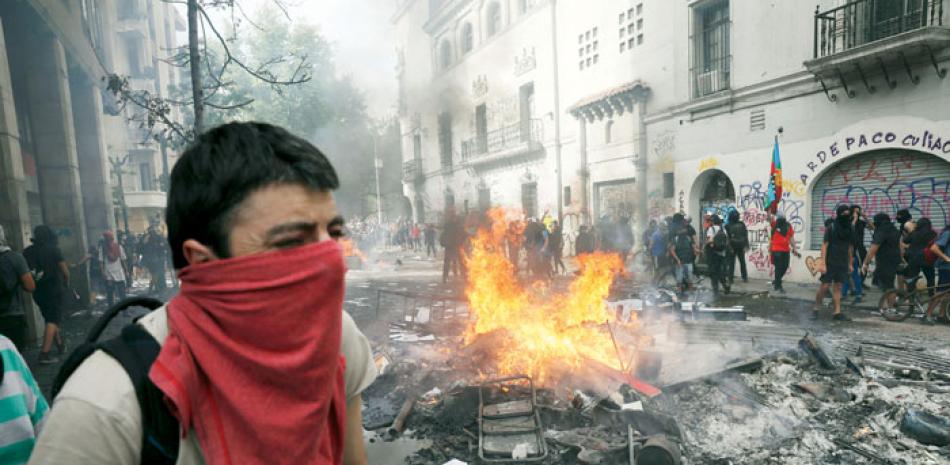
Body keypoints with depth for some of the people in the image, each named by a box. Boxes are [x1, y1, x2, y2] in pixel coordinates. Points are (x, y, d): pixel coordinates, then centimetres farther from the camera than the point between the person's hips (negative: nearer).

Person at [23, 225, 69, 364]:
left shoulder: (27, 251, 3)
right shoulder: (54, 249, -9)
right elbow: (65, 271, -8)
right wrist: (66, 283, 11)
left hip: (38, 291, 5)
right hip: (54, 289, -5)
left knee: (50, 318, 19)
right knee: (52, 321, -5)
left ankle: (60, 345, 33)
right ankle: (45, 354, -13)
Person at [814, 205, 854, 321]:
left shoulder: (849, 229, 9)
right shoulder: (831, 228, -6)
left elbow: (850, 247, 14)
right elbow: (824, 245, -9)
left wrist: (850, 264, 13)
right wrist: (823, 263, -15)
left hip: (843, 263, 5)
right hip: (830, 262, -5)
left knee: (838, 286, 6)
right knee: (825, 286, -6)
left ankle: (837, 312, 8)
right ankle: (815, 309, 5)